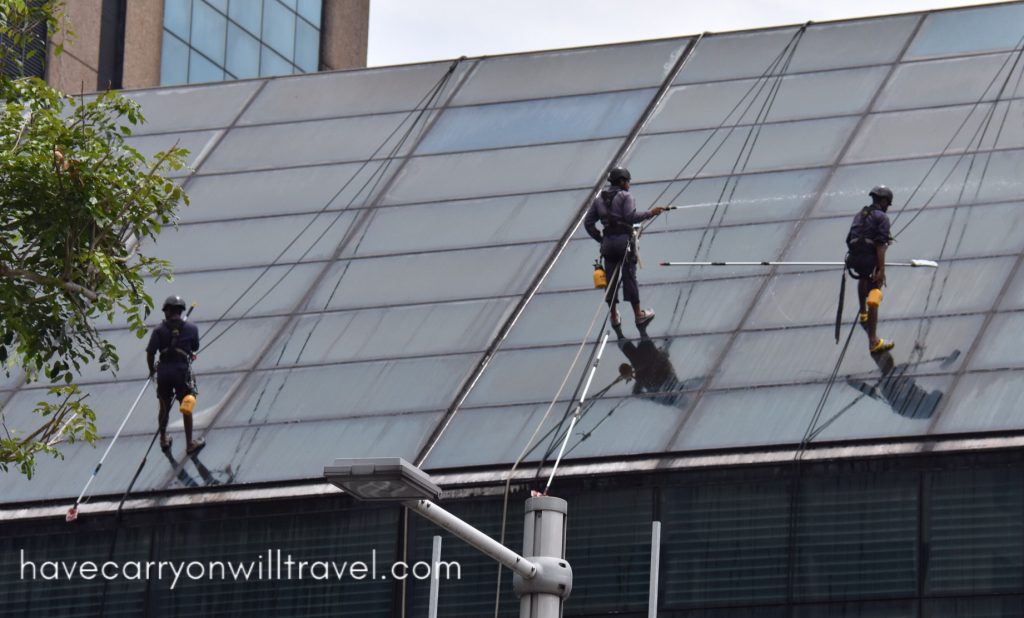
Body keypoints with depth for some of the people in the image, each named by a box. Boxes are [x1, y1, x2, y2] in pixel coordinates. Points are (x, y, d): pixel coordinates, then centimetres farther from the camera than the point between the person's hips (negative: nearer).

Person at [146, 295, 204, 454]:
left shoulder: (159, 330, -4)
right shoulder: (191, 328, -2)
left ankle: (163, 440, 31)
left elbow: (150, 352, -7)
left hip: (164, 371, 1)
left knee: (164, 407, 19)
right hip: (183, 370, -1)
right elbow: (195, 348, 10)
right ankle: (189, 444, 16)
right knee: (186, 410, 12)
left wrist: (151, 369, 9)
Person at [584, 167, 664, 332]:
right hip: (624, 241, -5)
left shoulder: (599, 199, 15)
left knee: (611, 280, 9)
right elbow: (631, 216, -17)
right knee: (629, 277, -2)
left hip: (607, 243, 5)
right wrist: (650, 213, -8)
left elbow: (588, 222, 12)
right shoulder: (625, 197, -4)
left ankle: (614, 317, 14)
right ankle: (638, 315, 2)